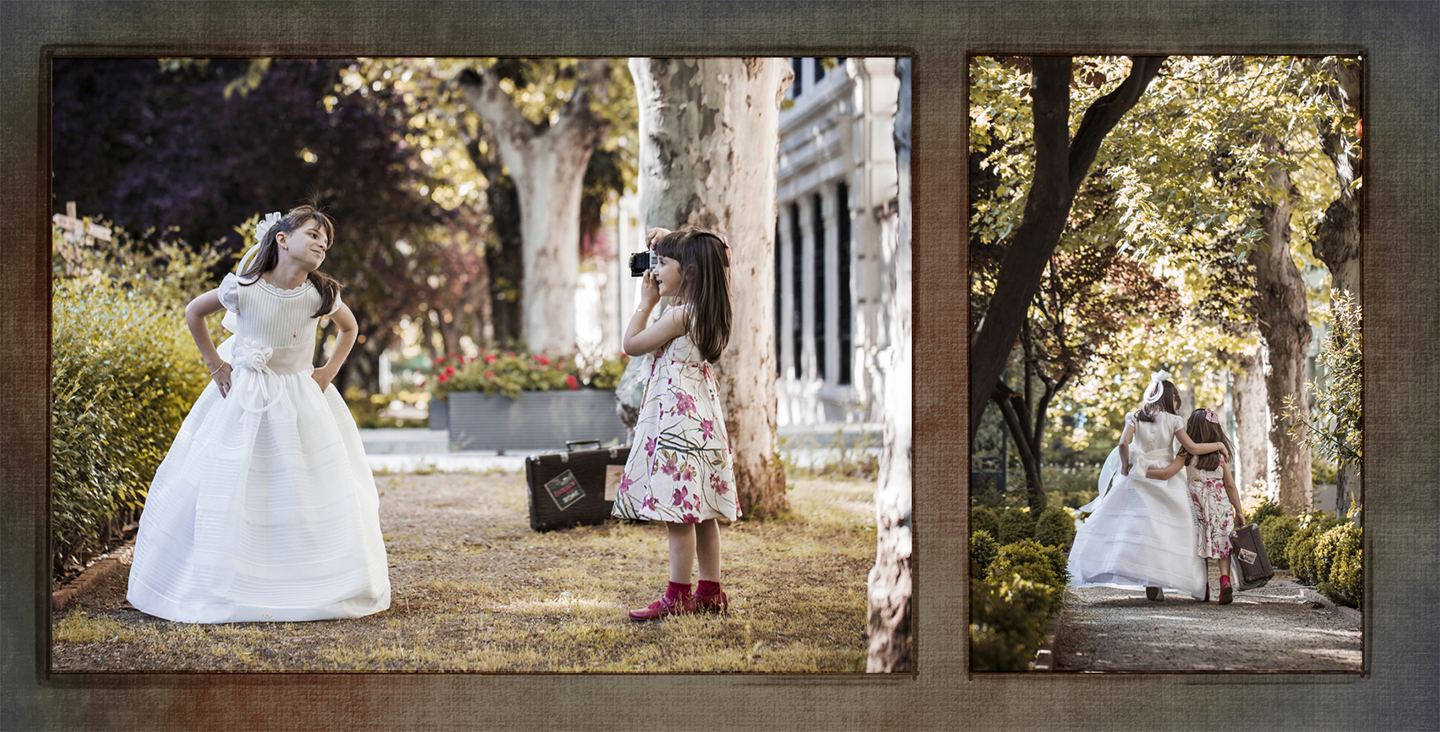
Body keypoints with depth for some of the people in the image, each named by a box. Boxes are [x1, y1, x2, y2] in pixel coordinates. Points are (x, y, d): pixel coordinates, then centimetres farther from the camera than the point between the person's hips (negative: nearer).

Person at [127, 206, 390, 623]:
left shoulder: (320, 295, -10)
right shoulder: (243, 289, -16)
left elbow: (349, 328, 12)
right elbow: (193, 313, 2)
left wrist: (329, 371, 2)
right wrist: (214, 363, 0)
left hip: (301, 398, 2)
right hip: (244, 399, -2)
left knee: (318, 496, -1)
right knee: (228, 491, -1)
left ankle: (318, 589, 12)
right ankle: (222, 589, 12)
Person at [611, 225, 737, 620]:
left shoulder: (680, 315, -16)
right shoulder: (707, 310, 10)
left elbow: (632, 344, -9)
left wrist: (646, 303, 1)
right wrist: (673, 239, 21)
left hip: (676, 416, -10)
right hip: (703, 412, 10)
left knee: (678, 511, -7)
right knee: (701, 512, 11)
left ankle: (678, 597, -5)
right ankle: (710, 592, 15)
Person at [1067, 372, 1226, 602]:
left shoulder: (1135, 418, 4)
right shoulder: (1172, 420, 1)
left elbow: (1123, 443, -10)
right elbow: (1192, 448, -4)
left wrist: (1125, 466, 4)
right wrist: (1219, 445, 9)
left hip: (1137, 478, 1)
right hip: (1164, 483, -1)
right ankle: (1153, 585, -6)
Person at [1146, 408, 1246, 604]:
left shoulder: (1188, 453, -8)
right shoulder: (1221, 454, 1)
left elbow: (1166, 473, -17)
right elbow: (1230, 485, 2)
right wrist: (1239, 511, 7)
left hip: (1198, 506, -2)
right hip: (1221, 505, 2)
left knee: (1201, 546, 10)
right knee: (1222, 545, 6)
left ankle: (1204, 589, 10)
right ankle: (1225, 579, -17)